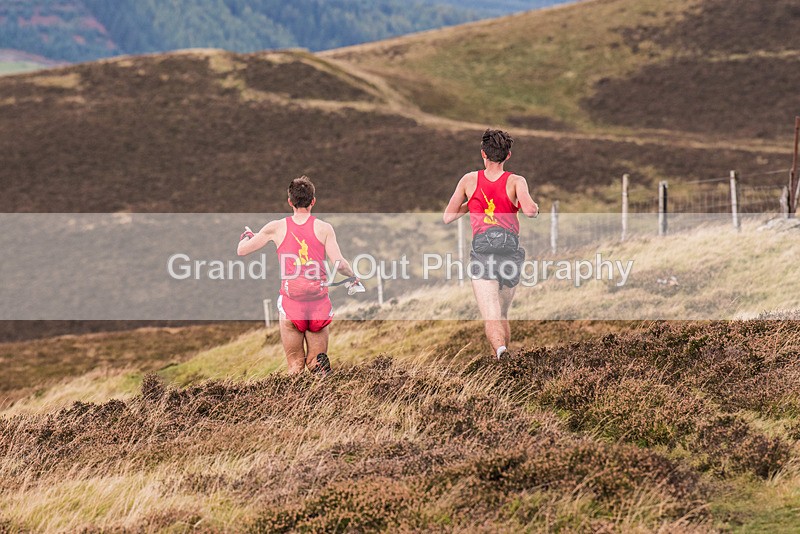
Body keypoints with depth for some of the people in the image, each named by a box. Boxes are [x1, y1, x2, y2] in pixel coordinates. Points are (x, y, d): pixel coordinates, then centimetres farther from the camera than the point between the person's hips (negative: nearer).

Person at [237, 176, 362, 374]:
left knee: (295, 366, 4)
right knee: (317, 365, 7)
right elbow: (339, 264, -8)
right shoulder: (324, 228, 0)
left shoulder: (276, 228, 2)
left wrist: (247, 236, 34)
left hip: (290, 304, 0)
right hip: (319, 303, 0)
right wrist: (353, 278, 13)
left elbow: (241, 250, 11)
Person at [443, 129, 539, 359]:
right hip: (511, 251, 1)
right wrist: (535, 208, 9)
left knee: (491, 318, -12)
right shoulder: (516, 181, 3)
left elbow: (447, 217, 13)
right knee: (503, 315, 21)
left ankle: (501, 350, -38)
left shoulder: (469, 180, 8)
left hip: (482, 251, -1)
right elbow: (529, 210, -15)